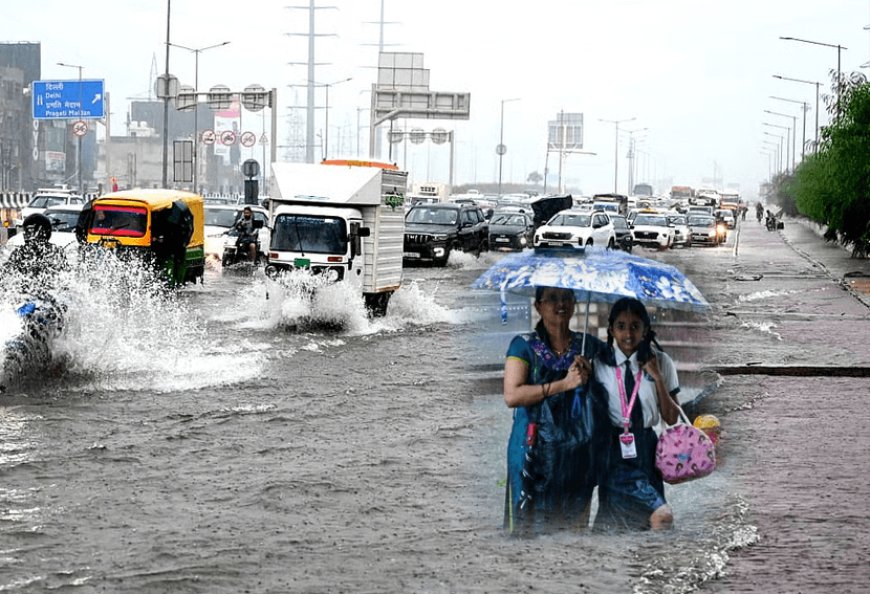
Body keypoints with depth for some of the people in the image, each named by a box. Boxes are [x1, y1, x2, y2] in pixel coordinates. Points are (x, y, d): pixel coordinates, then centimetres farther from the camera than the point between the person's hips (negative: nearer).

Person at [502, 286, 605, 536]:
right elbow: (512, 396, -11)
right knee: (529, 524, -5)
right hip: (535, 451, -3)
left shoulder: (590, 346, 12)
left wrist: (590, 375, -9)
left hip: (577, 450, 3)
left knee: (574, 524, 5)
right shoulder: (524, 346, 2)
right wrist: (563, 384, -14)